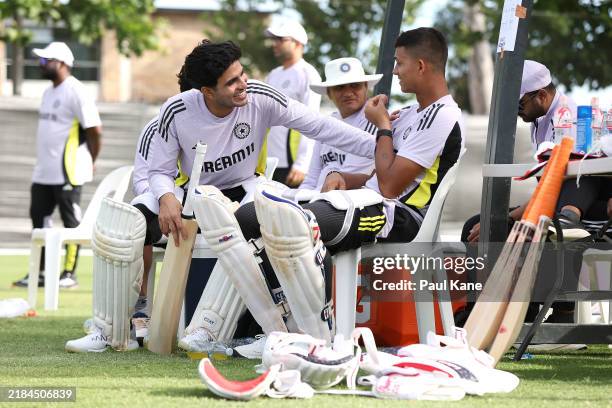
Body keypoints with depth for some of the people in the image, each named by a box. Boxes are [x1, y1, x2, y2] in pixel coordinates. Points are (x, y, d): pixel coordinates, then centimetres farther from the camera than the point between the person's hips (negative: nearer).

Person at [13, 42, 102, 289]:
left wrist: (89, 162, -7)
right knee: (39, 218, 9)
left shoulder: (75, 92, -13)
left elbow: (94, 129, -16)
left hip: (67, 173, -9)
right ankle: (40, 273, 15)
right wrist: (44, 161, 16)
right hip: (43, 172, 9)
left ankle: (69, 274, 3)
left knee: (71, 222, -2)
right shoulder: (49, 92, 16)